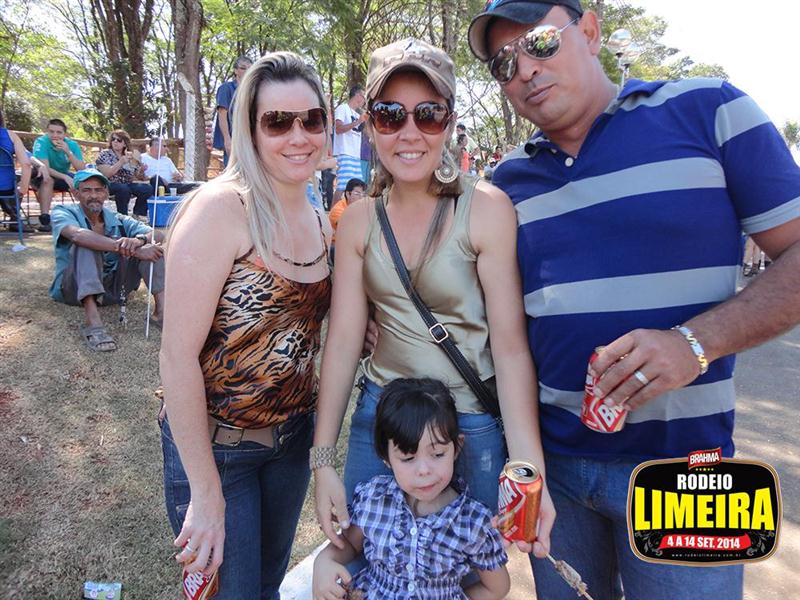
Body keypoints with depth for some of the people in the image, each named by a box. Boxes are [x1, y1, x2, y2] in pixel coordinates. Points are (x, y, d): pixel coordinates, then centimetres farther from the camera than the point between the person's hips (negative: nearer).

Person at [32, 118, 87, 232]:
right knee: (48, 179, -37)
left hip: (63, 177, 4)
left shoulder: (72, 145, -10)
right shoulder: (41, 142, -20)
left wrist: (68, 152, -31)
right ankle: (44, 220, -39)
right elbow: (45, 167, -30)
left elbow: (82, 170, -19)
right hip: (45, 177, -4)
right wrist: (65, 177, -44)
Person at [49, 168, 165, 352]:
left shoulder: (118, 220, 6)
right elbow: (77, 235, -28)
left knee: (149, 243, -11)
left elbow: (158, 236, -10)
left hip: (113, 287, 3)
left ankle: (162, 310, -29)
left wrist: (139, 240, -35)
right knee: (87, 243, -28)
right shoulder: (63, 212, -3)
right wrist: (133, 250, -37)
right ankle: (93, 322, -44)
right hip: (75, 288, -3)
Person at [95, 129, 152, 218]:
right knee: (123, 189, -36)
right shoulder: (105, 154, 1)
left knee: (146, 188, -21)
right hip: (109, 185, -4)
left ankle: (138, 214, -4)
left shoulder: (130, 156, 11)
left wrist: (142, 170, -13)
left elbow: (139, 177, 8)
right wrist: (121, 162, -19)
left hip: (127, 184, 4)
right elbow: (105, 174, -13)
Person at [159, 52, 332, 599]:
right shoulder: (220, 209, -20)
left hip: (294, 437, 6)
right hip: (215, 445, -6)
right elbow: (178, 356, -21)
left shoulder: (321, 225, 1)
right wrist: (206, 491, -18)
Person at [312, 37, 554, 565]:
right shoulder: (359, 220, -3)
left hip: (475, 424, -3)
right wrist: (324, 459, -5)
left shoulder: (486, 209, -15)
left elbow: (511, 346, -16)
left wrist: (529, 469, -22)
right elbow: (343, 339, -4)